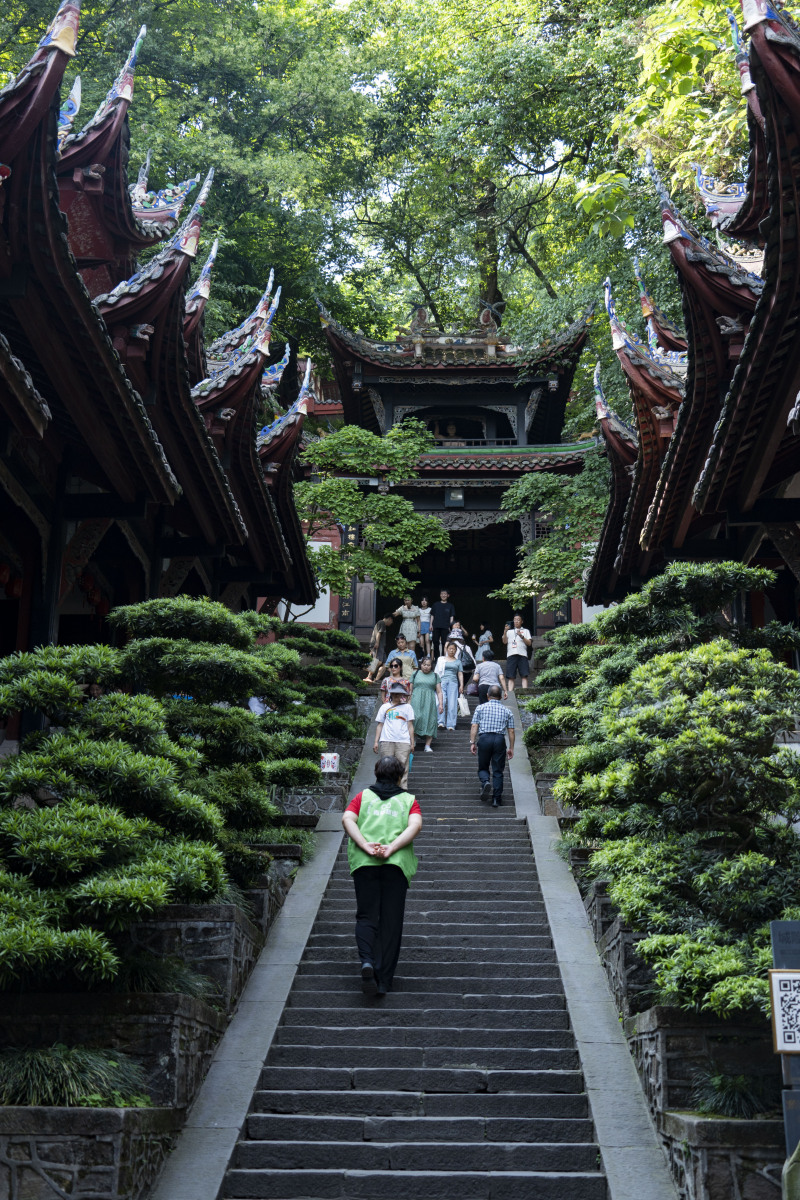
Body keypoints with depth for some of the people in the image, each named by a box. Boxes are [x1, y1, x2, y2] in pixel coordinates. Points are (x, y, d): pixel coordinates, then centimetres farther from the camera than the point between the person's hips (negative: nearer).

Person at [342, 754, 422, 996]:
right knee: (391, 921, 6)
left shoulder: (363, 796, 18)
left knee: (366, 916, 7)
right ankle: (383, 980, 4)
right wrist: (391, 848, -12)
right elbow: (416, 824, -4)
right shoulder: (409, 800, 16)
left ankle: (367, 961, -19)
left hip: (364, 863, 0)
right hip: (397, 864, 0)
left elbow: (347, 819, -1)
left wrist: (365, 845, -10)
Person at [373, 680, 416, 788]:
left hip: (403, 742, 0)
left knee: (402, 767, -7)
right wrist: (376, 742, 8)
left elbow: (410, 726, 13)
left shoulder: (407, 707, 15)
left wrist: (412, 743, 8)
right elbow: (380, 725, 16)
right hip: (386, 741, 0)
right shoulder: (385, 707, 16)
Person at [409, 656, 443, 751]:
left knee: (430, 721, -5)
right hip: (416, 701, -1)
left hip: (430, 702, 1)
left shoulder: (435, 676, 14)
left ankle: (427, 746, -3)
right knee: (415, 718, -17)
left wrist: (441, 704, 0)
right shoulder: (415, 674, 12)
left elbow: (439, 692, 11)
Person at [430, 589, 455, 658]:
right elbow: (432, 615, 13)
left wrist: (450, 626, -3)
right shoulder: (436, 604, 12)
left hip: (445, 627, -1)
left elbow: (452, 617, 6)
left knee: (444, 642, -3)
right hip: (436, 627, 1)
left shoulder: (450, 606, 9)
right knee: (435, 642, 0)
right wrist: (431, 624, 4)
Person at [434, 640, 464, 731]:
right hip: (442, 681, -1)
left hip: (453, 682, 1)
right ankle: (441, 722, -18)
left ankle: (451, 724, -7)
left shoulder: (458, 661, 18)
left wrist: (461, 685, 5)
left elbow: (460, 674, 15)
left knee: (452, 703, -8)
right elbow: (437, 671, 14)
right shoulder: (441, 659, 16)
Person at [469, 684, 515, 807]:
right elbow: (511, 731, 8)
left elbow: (474, 726, -1)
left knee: (483, 767, 14)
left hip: (484, 738, -1)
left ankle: (485, 782, -17)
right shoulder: (507, 711, 12)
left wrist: (472, 742, -1)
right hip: (500, 740, 1)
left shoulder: (480, 708, 8)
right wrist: (511, 748, 13)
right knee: (498, 771, 6)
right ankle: (496, 799, 2)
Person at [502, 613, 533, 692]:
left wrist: (521, 636, -8)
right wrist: (505, 631, -5)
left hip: (522, 655, -1)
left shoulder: (526, 631, 19)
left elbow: (529, 643, 7)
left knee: (524, 676, -11)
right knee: (511, 677, -6)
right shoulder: (509, 631, 24)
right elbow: (504, 641, 9)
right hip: (511, 655, 1)